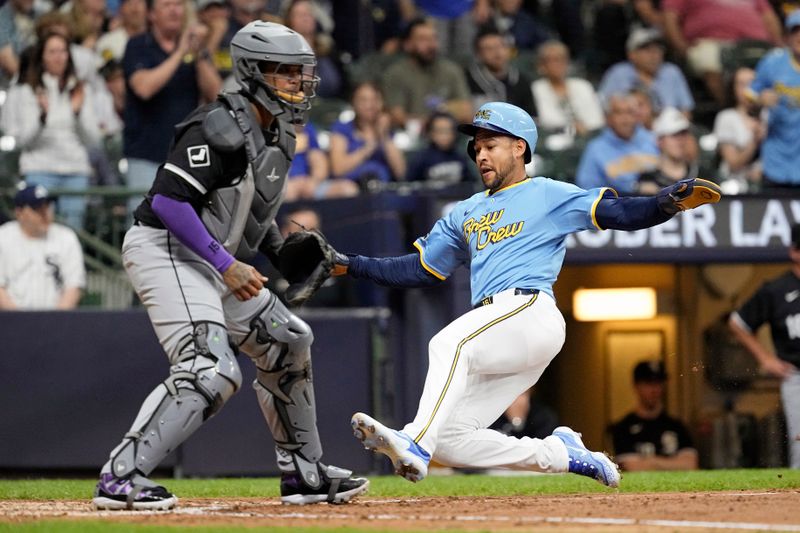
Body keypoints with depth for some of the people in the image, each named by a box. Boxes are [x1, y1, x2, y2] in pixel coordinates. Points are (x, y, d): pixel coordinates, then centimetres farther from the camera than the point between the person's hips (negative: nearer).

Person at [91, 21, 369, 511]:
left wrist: (282, 252, 10)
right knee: (210, 370, -23)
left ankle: (304, 474, 26)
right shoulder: (222, 128, -19)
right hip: (167, 251, -10)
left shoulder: (278, 135, 11)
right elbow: (167, 200, -25)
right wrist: (227, 264, -24)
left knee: (287, 343, 15)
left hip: (215, 263, 10)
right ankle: (121, 478, -24)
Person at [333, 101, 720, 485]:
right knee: (449, 440, -2)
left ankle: (416, 444, -47)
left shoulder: (549, 196, 9)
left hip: (530, 310, -8)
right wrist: (350, 266, 19)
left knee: (449, 344, -34)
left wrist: (667, 204, -22)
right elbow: (420, 270, 29)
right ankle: (560, 453, 9)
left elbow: (616, 214, -3)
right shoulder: (466, 214, 28)